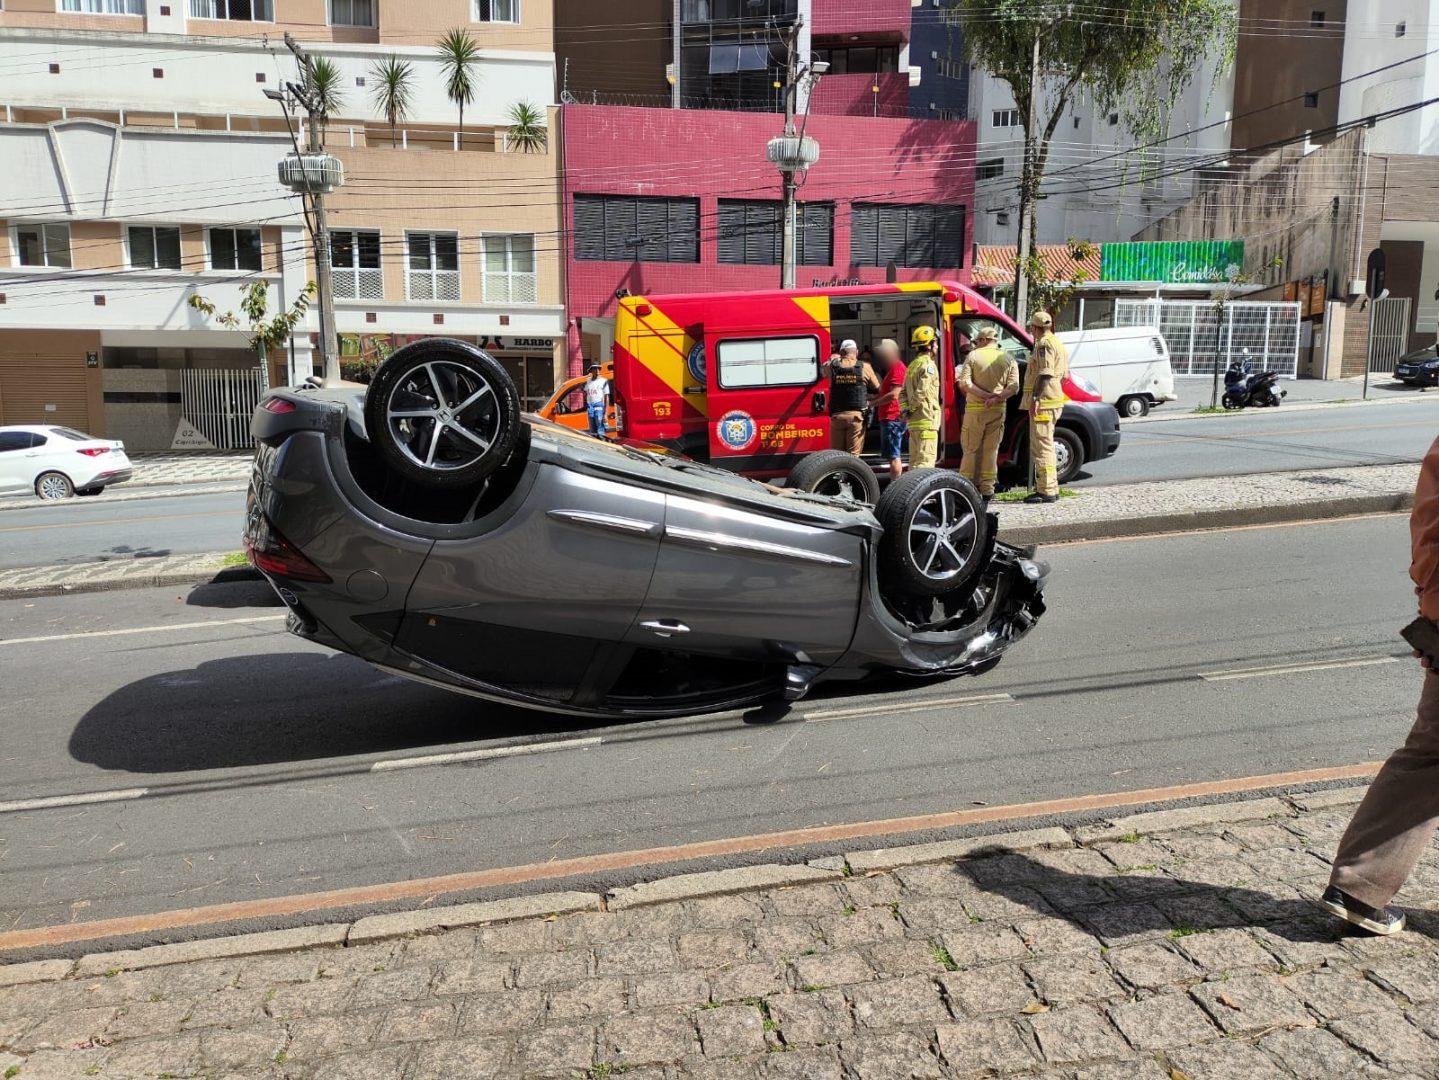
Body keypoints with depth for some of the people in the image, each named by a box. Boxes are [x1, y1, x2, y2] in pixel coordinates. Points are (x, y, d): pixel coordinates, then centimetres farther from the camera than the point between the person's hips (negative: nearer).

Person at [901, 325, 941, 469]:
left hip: (914, 421, 9)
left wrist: (905, 409, 4)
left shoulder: (912, 365, 17)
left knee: (915, 460, 14)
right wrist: (912, 408, -8)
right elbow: (921, 392, -20)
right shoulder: (928, 365, -11)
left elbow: (903, 393, 14)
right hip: (926, 420, -9)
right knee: (926, 459, -9)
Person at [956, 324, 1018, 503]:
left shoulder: (973, 355, -1)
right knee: (991, 451, 8)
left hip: (975, 410, -2)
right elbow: (1014, 387, -4)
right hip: (997, 411, 3)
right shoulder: (1008, 359, 7)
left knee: (970, 450, 5)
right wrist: (996, 398, -14)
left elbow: (964, 383, -11)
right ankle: (987, 490, 7)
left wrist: (985, 395, -13)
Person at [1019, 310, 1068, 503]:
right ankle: (1050, 488, 23)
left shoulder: (1044, 344, -11)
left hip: (1043, 401, -11)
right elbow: (1063, 375, 24)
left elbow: (1045, 373, -22)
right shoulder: (1058, 344, 21)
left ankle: (1047, 491, -11)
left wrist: (1036, 397, -26)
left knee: (1041, 445, -10)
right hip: (1054, 399, 11)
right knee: (1045, 444, 18)